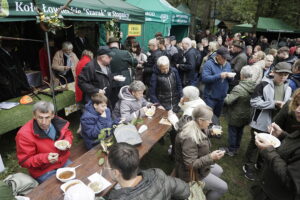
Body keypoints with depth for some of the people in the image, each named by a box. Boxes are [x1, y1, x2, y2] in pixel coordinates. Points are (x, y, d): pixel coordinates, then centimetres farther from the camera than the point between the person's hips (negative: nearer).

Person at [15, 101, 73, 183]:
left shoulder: (58, 122, -11)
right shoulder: (24, 134, -22)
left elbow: (67, 133, 12)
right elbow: (24, 161, -14)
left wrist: (67, 141, -10)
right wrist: (45, 158, -28)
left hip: (64, 162, 5)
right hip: (43, 171, -5)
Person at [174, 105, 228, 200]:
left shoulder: (198, 128, -8)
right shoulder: (189, 138, -37)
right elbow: (190, 164, -32)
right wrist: (211, 157, -35)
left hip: (199, 163, 9)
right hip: (191, 172, -9)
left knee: (219, 171, 24)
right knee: (223, 187, 1)